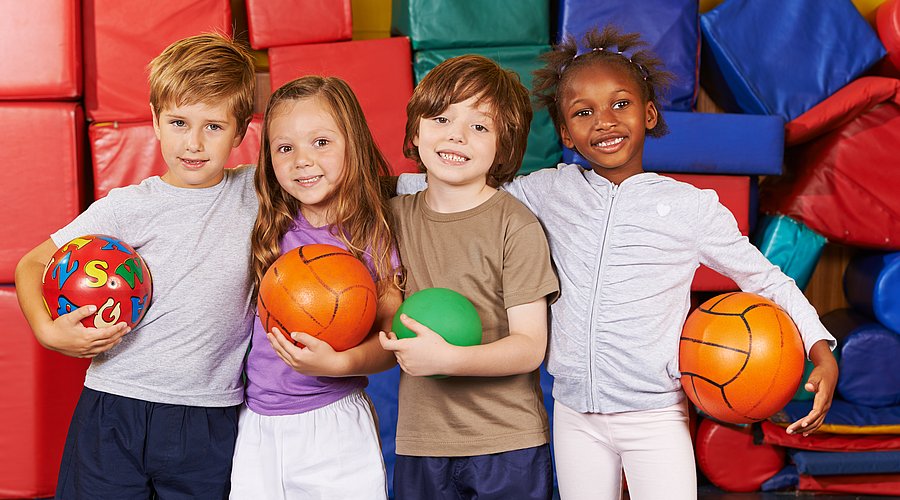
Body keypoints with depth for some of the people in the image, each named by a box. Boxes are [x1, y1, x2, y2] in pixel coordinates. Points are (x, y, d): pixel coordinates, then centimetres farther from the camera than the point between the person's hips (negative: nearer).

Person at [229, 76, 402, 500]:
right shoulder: (269, 230, 1)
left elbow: (391, 341, -10)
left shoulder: (371, 236, -7)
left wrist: (338, 363, -25)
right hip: (258, 428, 3)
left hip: (335, 425, -2)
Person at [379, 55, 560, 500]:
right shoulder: (396, 215, 4)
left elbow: (530, 346, -13)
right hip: (419, 442, 4)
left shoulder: (516, 227, -11)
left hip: (506, 446, -4)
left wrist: (448, 358, -26)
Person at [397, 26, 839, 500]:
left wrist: (821, 351, -9)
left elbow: (766, 279, 2)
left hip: (656, 416, -2)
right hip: (575, 416, 3)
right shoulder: (551, 191, 2)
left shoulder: (691, 206, -5)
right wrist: (396, 185, 2)